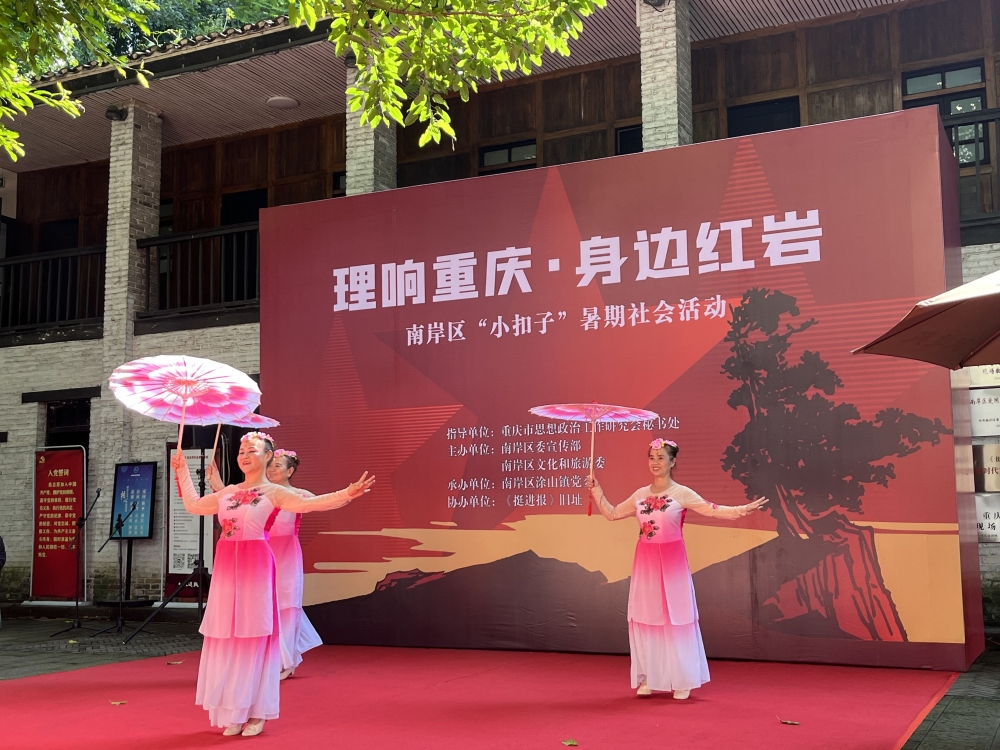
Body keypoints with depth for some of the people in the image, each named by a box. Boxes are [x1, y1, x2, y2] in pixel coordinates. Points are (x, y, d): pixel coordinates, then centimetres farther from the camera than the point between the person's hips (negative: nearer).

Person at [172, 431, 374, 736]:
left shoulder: (273, 493, 0)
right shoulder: (227, 493, 16)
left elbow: (309, 503, -11)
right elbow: (194, 505, 28)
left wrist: (347, 493, -23)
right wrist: (182, 471, 32)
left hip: (255, 566, -5)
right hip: (226, 567, 5)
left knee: (254, 635, -3)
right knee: (227, 638, 5)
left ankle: (256, 713, 4)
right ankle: (234, 714, 14)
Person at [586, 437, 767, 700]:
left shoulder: (681, 494, -4)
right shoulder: (640, 495, 8)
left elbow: (713, 510, -12)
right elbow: (612, 513, 17)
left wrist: (743, 509, -24)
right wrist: (596, 491, 12)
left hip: (671, 563, -4)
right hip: (645, 563, 4)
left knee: (675, 619, -2)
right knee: (646, 619, 5)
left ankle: (682, 682, 7)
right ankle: (648, 678, 15)